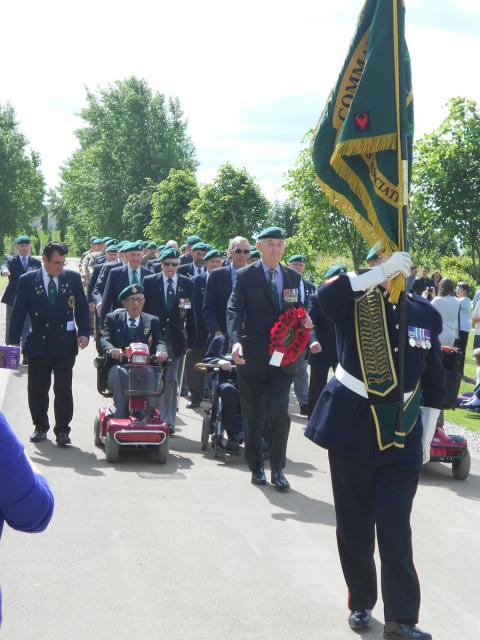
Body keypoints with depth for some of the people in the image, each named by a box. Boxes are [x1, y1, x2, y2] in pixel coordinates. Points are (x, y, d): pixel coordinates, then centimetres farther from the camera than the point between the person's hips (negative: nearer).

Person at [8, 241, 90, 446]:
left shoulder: (73, 278, 2)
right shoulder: (27, 281, -1)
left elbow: (82, 308, 7)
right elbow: (18, 312, 0)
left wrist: (84, 333, -6)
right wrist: (13, 342, -5)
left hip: (65, 344, 0)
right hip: (38, 344, 0)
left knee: (63, 390, -1)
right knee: (37, 390, 7)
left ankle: (62, 430, 8)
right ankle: (40, 427, 24)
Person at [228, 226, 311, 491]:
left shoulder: (293, 277, 8)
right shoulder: (246, 275, -4)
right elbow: (234, 310, -13)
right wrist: (236, 341, -28)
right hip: (252, 356, -2)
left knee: (279, 412, -11)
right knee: (253, 416, 8)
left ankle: (277, 469, 2)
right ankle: (256, 466, 24)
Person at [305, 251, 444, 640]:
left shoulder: (425, 313, 5)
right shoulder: (355, 304, -3)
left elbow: (434, 382, 11)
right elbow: (326, 296, -30)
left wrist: (427, 437, 9)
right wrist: (382, 271, -29)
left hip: (401, 433, 1)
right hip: (352, 425, -1)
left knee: (396, 527, -4)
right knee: (354, 523, 8)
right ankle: (361, 603, 24)